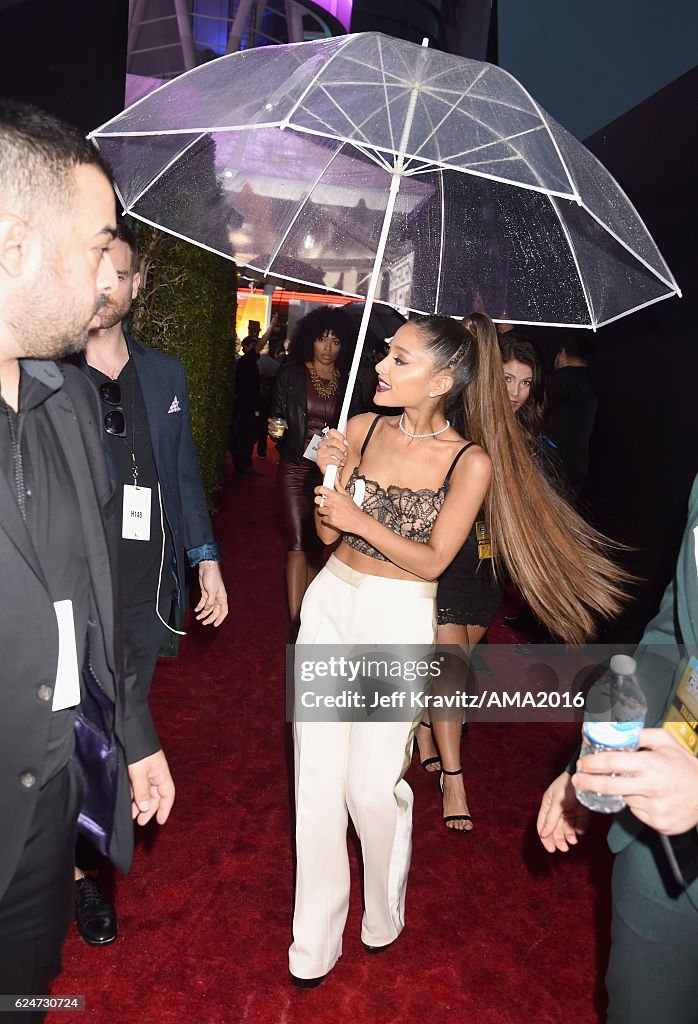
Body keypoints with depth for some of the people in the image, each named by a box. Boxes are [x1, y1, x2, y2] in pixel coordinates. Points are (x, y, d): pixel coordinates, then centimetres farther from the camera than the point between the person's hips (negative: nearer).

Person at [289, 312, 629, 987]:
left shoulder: (471, 461, -9)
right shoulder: (363, 429, 1)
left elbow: (432, 561, -9)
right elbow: (328, 534, 3)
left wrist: (362, 521, -20)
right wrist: (333, 474, -14)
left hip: (398, 621, -4)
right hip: (331, 603, 4)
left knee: (372, 788, 1)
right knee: (316, 779, 7)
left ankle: (384, 916, 35)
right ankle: (314, 942, 28)